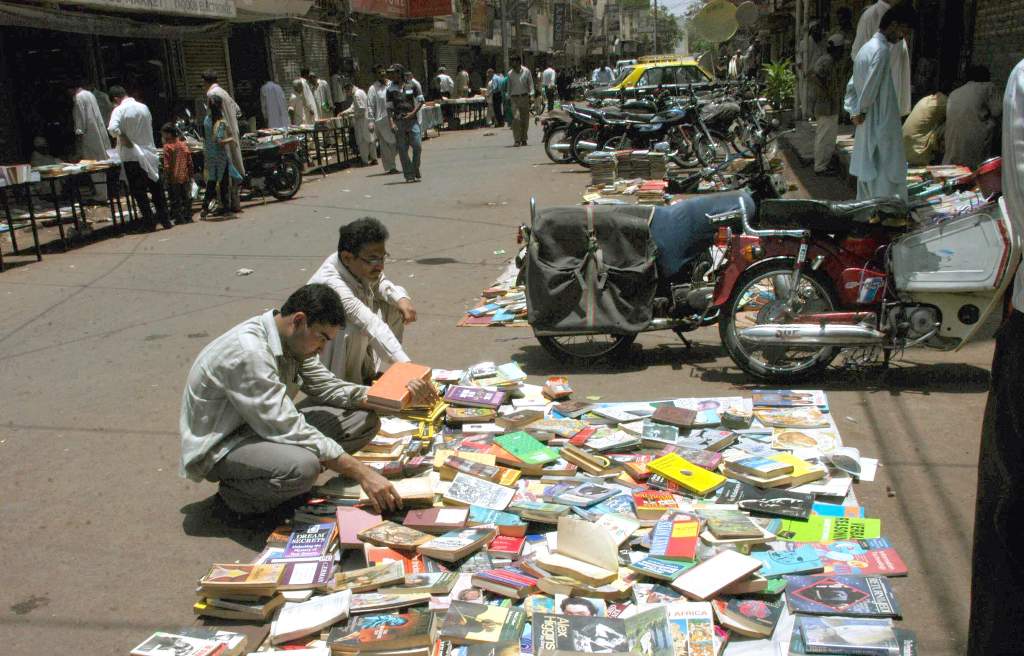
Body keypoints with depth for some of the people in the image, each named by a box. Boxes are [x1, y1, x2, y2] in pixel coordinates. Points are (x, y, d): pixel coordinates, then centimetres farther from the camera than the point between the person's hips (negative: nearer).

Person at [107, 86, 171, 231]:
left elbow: (113, 129, -26)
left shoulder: (119, 110, -11)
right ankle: (164, 220, 12)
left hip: (131, 156, -4)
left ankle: (149, 223, 4)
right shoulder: (144, 107, 4)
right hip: (150, 154, 4)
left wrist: (123, 138, -9)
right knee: (156, 188, 11)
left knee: (139, 192, 4)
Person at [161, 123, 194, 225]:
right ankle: (188, 217, 16)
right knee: (186, 198, 12)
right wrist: (191, 174, 15)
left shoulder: (167, 146, -11)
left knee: (175, 199, 3)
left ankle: (179, 218, 2)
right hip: (185, 177, 5)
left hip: (173, 178, -5)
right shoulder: (184, 145, 4)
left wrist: (165, 176, -7)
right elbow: (190, 162, 7)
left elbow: (167, 165, -14)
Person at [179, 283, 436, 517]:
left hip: (265, 428, 8)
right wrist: (362, 473, -31)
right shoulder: (248, 352, -30)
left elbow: (328, 387, 4)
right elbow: (291, 431, -32)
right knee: (302, 466, -38)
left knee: (364, 420, -3)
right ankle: (236, 493, -7)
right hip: (218, 447, -8)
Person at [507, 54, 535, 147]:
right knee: (516, 118, -15)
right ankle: (517, 140, -15)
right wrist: (508, 97, 8)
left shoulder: (526, 71, 3)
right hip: (514, 98, 0)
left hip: (525, 97, 0)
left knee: (525, 119, 5)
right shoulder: (510, 73, 7)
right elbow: (509, 87, 13)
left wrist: (531, 94, -5)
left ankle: (523, 139, 17)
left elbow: (530, 84, 5)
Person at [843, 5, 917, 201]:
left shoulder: (866, 48, 14)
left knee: (868, 175, 13)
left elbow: (852, 87, 17)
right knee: (886, 178, -6)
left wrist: (854, 112, 8)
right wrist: (861, 112, -4)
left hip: (866, 130, 10)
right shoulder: (882, 50, -16)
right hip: (881, 128, -10)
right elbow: (870, 88, -18)